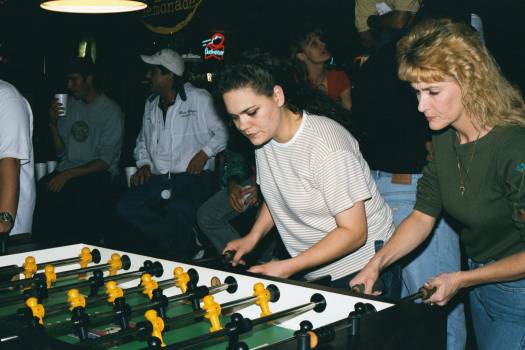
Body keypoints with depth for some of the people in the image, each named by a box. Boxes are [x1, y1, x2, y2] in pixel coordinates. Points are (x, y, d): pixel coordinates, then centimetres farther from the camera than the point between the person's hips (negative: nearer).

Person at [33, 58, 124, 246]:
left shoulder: (111, 111, -5)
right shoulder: (70, 104, 14)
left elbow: (105, 161, -11)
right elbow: (61, 152, 14)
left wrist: (68, 174, -20)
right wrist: (53, 123, -2)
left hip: (97, 172, -5)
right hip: (67, 169, 5)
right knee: (39, 190, -27)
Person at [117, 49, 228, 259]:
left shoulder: (198, 98, 2)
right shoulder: (150, 104, 20)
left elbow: (221, 132, 2)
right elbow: (143, 141, 29)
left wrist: (205, 153, -12)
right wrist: (144, 164, 12)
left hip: (193, 176, -6)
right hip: (159, 179, 6)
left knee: (178, 209, -37)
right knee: (125, 207, -20)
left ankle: (179, 259, -10)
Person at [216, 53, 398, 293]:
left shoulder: (326, 146, -26)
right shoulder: (264, 133, -1)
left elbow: (353, 232, -24)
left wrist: (287, 268, -26)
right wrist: (253, 237, 0)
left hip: (360, 271, -7)